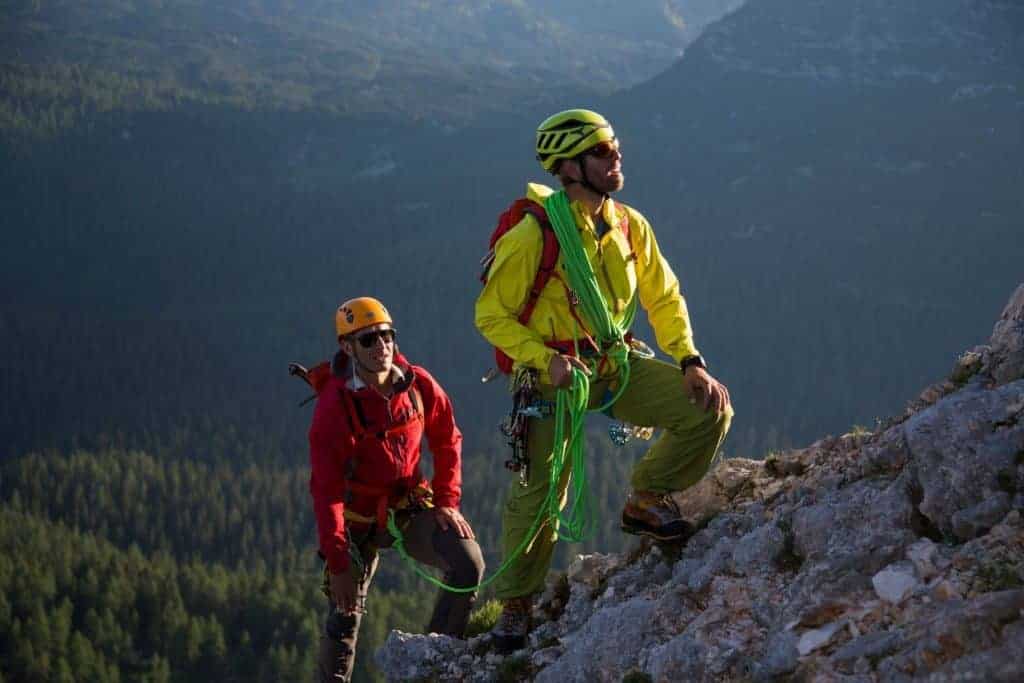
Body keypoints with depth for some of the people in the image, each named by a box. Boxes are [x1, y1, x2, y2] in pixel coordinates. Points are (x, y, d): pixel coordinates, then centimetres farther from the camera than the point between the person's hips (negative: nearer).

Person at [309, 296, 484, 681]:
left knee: (468, 563, -16)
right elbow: (326, 489, -21)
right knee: (345, 616, -2)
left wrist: (445, 501, -2)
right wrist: (337, 563, -24)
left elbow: (447, 442, 8)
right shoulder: (334, 407, -21)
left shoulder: (420, 386, -10)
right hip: (359, 518, -3)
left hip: (412, 507, 3)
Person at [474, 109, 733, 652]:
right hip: (552, 375, -5)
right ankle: (515, 604, 18)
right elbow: (492, 315, -14)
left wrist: (689, 361, -5)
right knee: (538, 495, -5)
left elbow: (663, 297, 7)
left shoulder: (628, 225, -4)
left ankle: (647, 500, 9)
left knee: (708, 409, -13)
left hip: (615, 365, 5)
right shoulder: (533, 236, -20)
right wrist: (547, 360, -26)